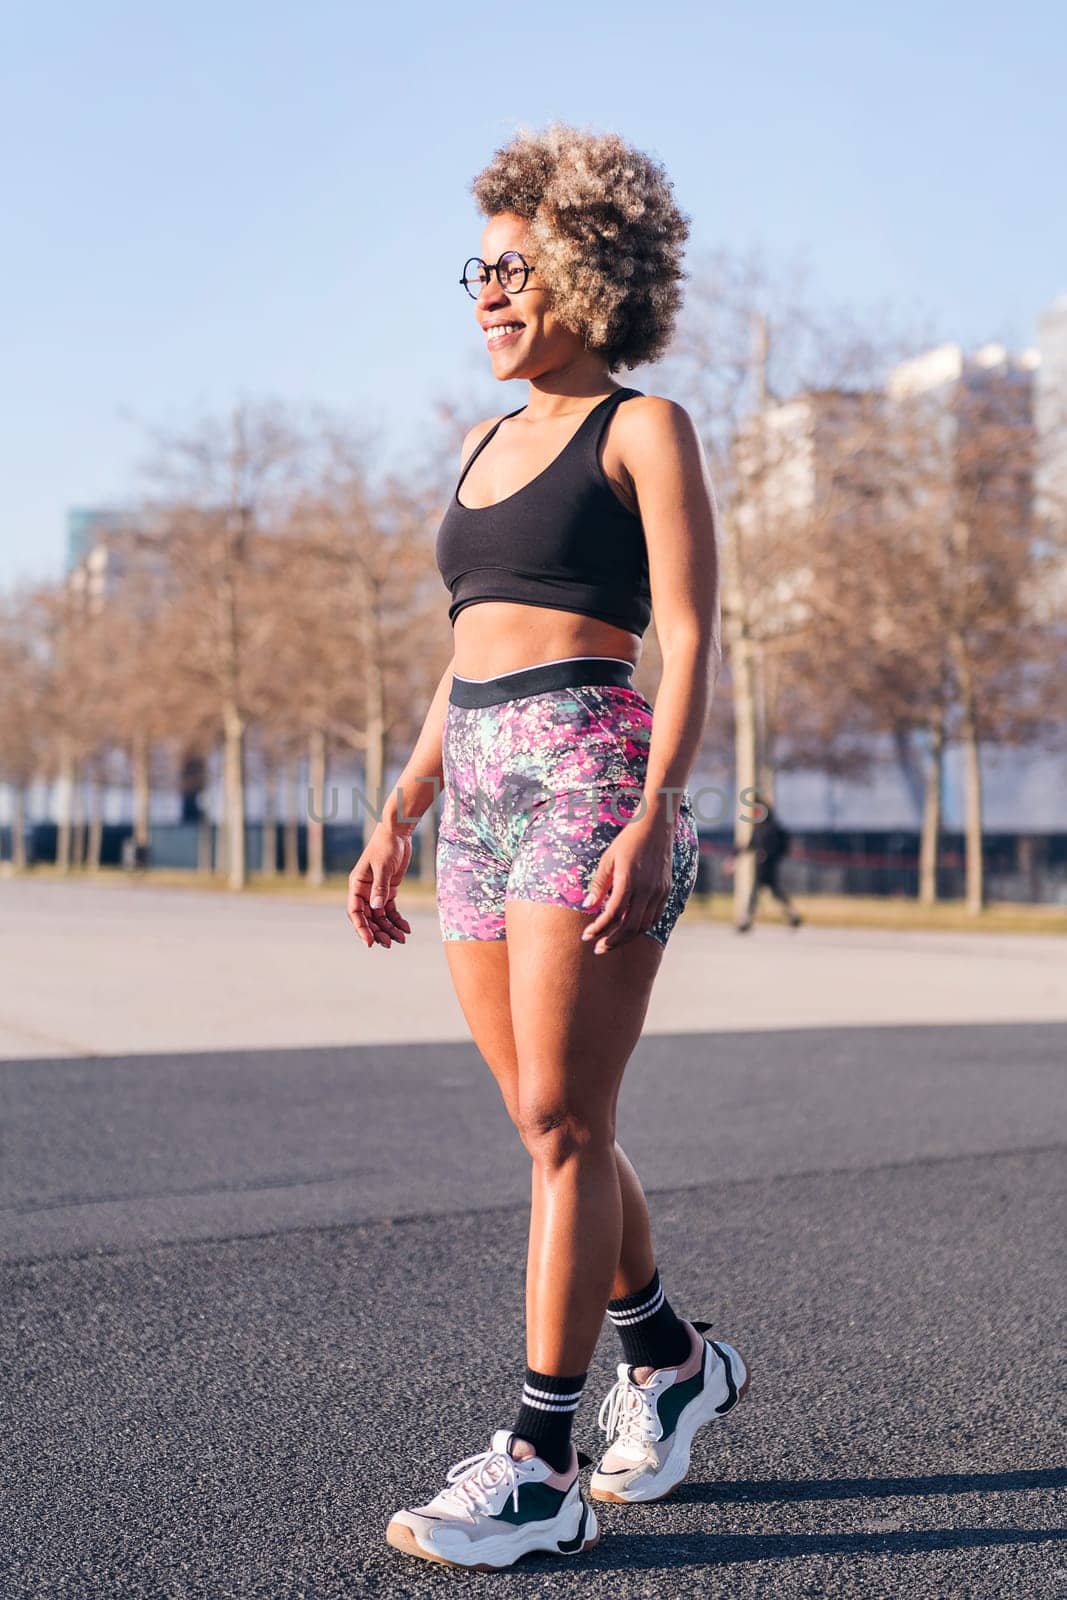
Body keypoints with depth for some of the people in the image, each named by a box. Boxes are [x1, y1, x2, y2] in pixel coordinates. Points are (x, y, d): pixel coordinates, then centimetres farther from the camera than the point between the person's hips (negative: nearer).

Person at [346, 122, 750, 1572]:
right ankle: (671, 1358, 30)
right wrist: (398, 821, 16)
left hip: (593, 773, -7)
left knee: (562, 1124, -8)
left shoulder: (644, 430, 0)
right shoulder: (486, 442, 21)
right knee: (552, 1125, 11)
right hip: (478, 787, 8)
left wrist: (652, 820, -20)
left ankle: (540, 1468, -2)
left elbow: (689, 641, -8)